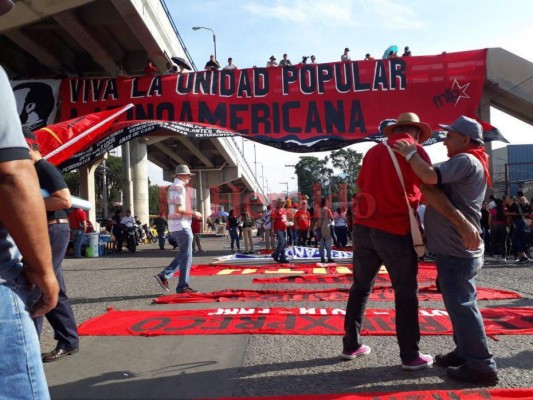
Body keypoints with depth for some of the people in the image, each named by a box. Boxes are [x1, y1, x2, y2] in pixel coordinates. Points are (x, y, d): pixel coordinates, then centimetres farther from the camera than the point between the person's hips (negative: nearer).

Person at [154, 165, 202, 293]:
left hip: (174, 227, 10)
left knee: (182, 255, 17)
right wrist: (193, 213, -10)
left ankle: (164, 275, 11)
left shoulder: (172, 188, 18)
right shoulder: (180, 187, -13)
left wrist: (191, 214, 17)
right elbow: (179, 209, -22)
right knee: (186, 257, -2)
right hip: (182, 226, -10)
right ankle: (183, 286, 3)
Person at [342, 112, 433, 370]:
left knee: (360, 287, 15)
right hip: (395, 232, -5)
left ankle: (351, 346, 23)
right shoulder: (414, 151, -3)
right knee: (406, 294, 7)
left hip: (363, 228, 6)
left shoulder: (373, 151, 14)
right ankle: (410, 356, 14)